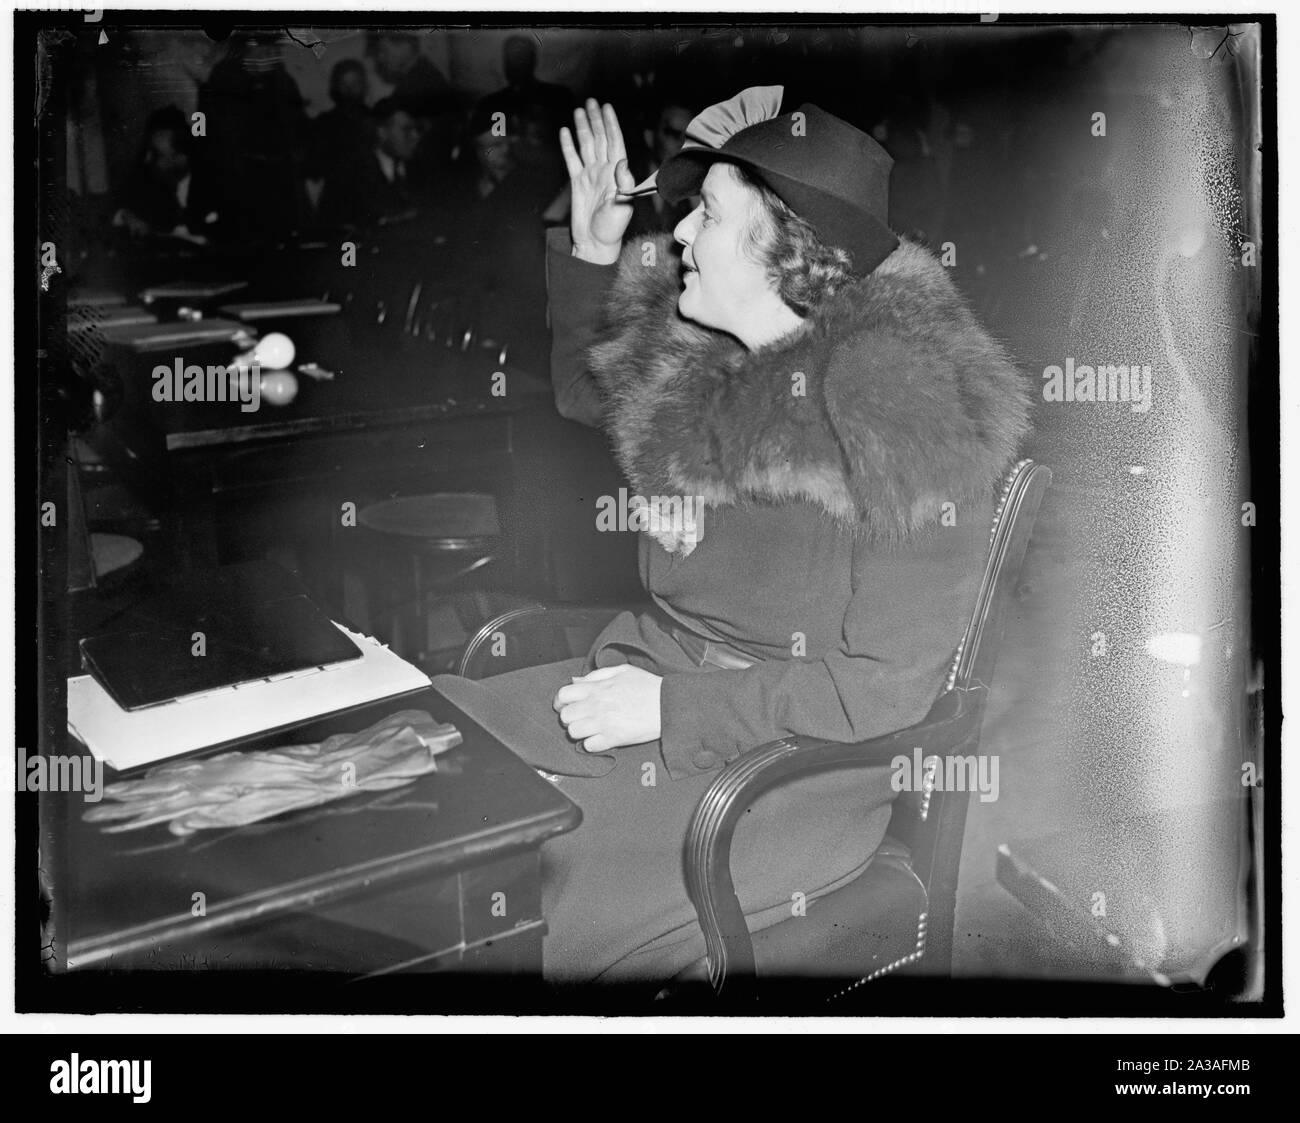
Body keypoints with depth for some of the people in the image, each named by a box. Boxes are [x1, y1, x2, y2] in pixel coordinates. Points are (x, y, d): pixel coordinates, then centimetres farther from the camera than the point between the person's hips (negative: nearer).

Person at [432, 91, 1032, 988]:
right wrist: (591, 249, 11)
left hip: (791, 764, -7)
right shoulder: (695, 357, 3)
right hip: (651, 686, 7)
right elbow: (584, 392, 27)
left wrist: (674, 707, -20)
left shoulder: (905, 407, -18)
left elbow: (890, 686, -18)